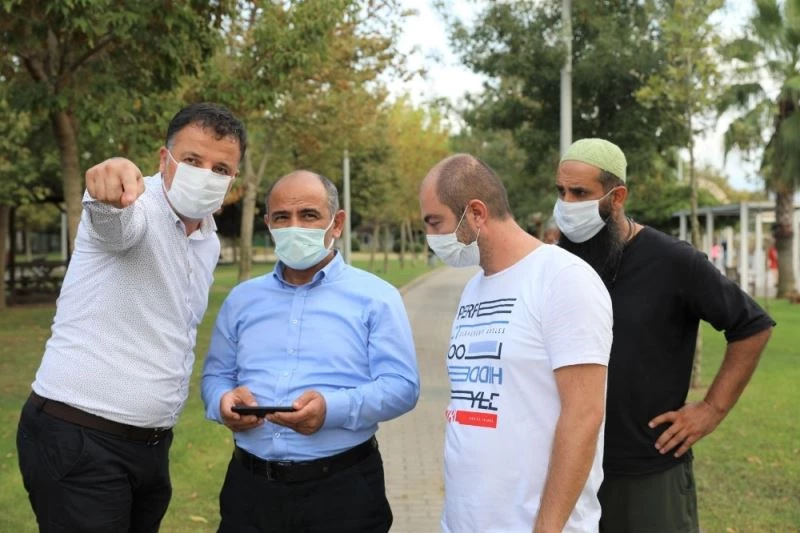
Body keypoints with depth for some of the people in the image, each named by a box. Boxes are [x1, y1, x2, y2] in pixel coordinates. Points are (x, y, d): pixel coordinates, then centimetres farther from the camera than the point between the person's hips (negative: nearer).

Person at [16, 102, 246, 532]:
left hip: (152, 445, 8)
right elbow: (114, 220, -39)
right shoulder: (137, 208, -13)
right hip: (77, 441, -7)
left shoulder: (209, 243, 10)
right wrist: (110, 194, -60)